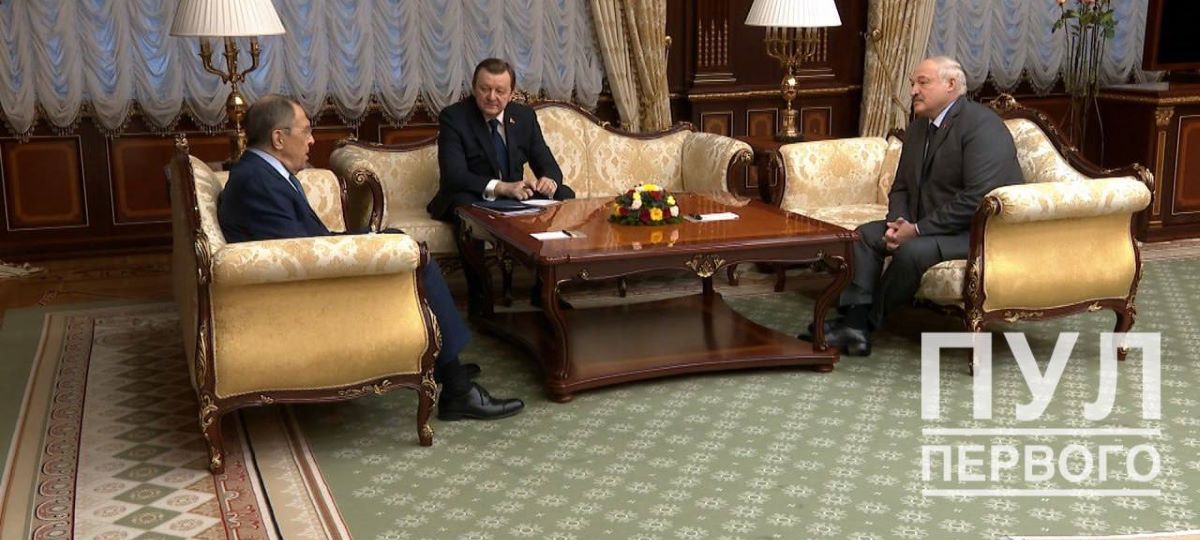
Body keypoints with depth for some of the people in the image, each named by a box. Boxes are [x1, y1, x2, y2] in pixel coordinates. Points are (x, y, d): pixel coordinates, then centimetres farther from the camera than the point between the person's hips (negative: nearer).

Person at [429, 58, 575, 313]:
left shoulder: (525, 116, 2)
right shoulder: (453, 117, -13)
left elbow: (547, 163, 1)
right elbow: (454, 175, -24)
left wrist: (550, 181, -26)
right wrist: (501, 187, -39)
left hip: (516, 194, 5)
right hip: (470, 198, -4)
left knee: (564, 196, -17)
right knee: (464, 204, -38)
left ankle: (544, 288, -8)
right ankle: (478, 296, -27)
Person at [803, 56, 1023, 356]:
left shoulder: (982, 125, -17)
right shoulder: (918, 128, 11)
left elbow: (976, 199, -26)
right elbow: (901, 187, 15)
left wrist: (918, 229, -23)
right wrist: (899, 223, -8)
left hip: (980, 230, -9)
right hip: (928, 226, 9)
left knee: (912, 250, -30)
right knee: (865, 235, -3)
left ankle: (868, 322, -10)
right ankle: (855, 324, -14)